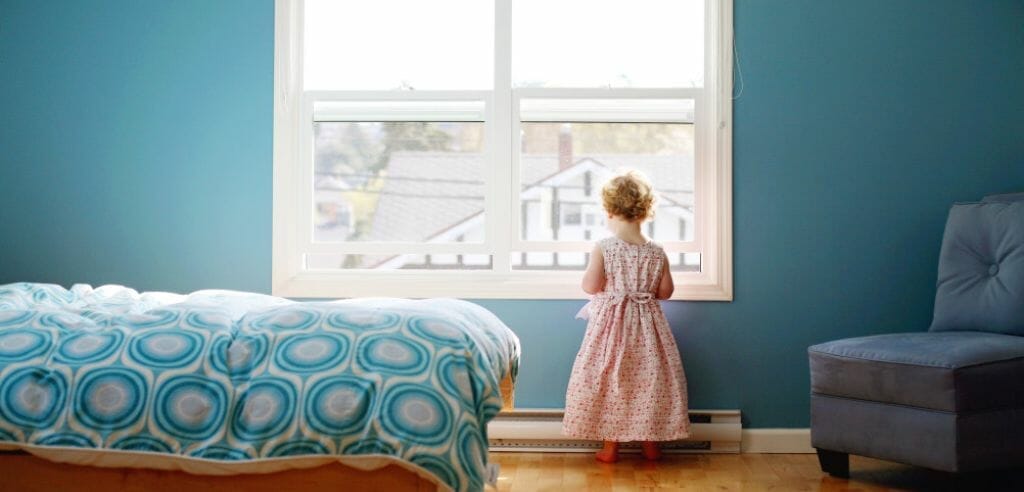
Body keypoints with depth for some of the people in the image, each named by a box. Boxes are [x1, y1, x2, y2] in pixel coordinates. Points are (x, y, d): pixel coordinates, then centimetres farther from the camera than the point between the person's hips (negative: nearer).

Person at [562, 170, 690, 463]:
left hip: (610, 321, -2)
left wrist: (588, 273, 6)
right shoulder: (657, 252, -4)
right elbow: (666, 291, 1)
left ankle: (610, 447, 11)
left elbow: (590, 286, -14)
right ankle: (651, 444, 20)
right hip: (646, 325, 2)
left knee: (608, 380, 7)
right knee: (648, 378, 12)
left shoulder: (603, 248, -12)